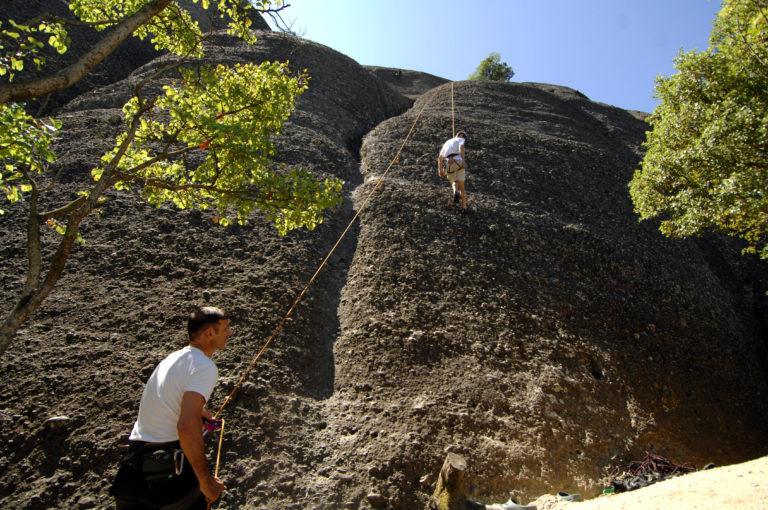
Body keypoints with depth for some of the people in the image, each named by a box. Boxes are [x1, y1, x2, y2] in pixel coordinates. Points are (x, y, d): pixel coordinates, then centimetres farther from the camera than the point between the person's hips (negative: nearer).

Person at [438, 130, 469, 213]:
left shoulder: (447, 142, 33)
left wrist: (440, 170, 34)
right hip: (458, 161, -4)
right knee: (461, 185, 5)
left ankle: (455, 192, -10)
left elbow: (440, 157, 30)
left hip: (448, 164, 4)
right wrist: (463, 160, -18)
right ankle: (464, 207, 1)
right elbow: (461, 147, -7)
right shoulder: (460, 140, 18)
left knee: (454, 182, 24)